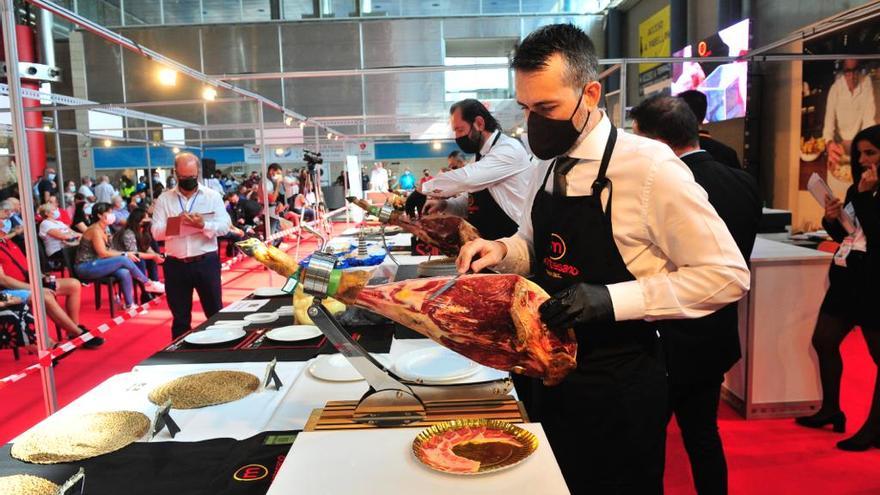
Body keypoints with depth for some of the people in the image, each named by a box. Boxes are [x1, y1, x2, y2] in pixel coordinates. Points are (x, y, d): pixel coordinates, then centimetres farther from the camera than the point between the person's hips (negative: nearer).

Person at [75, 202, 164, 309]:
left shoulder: (103, 230, 14)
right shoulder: (95, 230, -14)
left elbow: (107, 251, 6)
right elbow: (103, 253, -19)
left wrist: (125, 254, -8)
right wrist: (125, 254, -13)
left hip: (95, 265, 8)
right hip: (86, 268, -8)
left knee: (124, 272, -21)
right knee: (124, 260, -24)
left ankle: (130, 304, -20)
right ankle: (149, 284, -10)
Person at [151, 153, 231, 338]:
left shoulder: (212, 196, 2)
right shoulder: (164, 199, 4)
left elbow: (225, 226, -6)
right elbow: (156, 232, -3)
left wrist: (203, 225, -24)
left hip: (206, 262, -1)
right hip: (175, 265, 1)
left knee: (215, 313, 8)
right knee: (180, 317, 12)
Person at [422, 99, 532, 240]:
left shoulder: (509, 149, -16)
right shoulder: (485, 155, 12)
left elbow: (466, 178, -25)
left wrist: (423, 188, -11)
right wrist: (445, 204, 3)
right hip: (487, 241, 8)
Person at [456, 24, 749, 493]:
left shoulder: (650, 167, -19)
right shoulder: (547, 165, 2)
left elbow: (727, 275, -18)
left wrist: (610, 300, -27)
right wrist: (502, 250, -7)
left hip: (619, 387, -6)